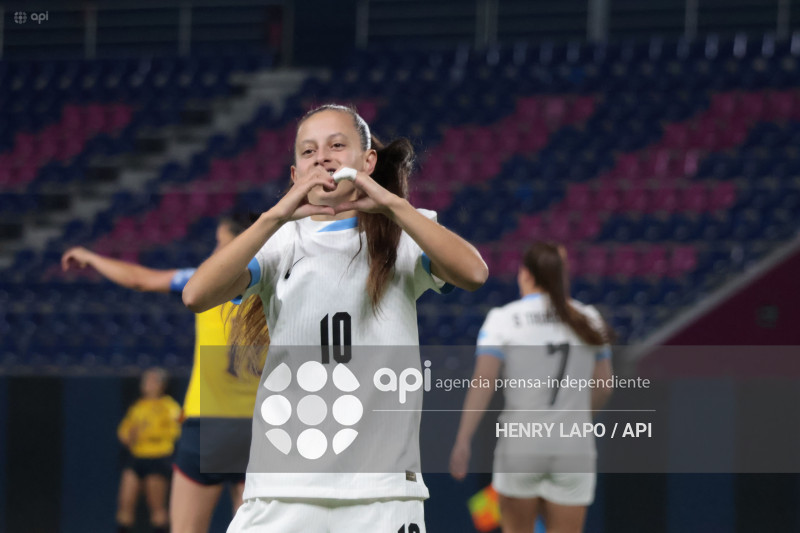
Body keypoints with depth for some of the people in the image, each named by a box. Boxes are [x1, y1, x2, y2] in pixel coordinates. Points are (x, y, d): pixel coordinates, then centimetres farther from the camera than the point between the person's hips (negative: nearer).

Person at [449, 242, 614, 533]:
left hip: (520, 446, -2)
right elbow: (603, 387, 10)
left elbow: (483, 380, -13)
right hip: (575, 449, 2)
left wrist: (463, 440, -14)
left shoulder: (503, 319, -3)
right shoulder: (588, 319, 6)